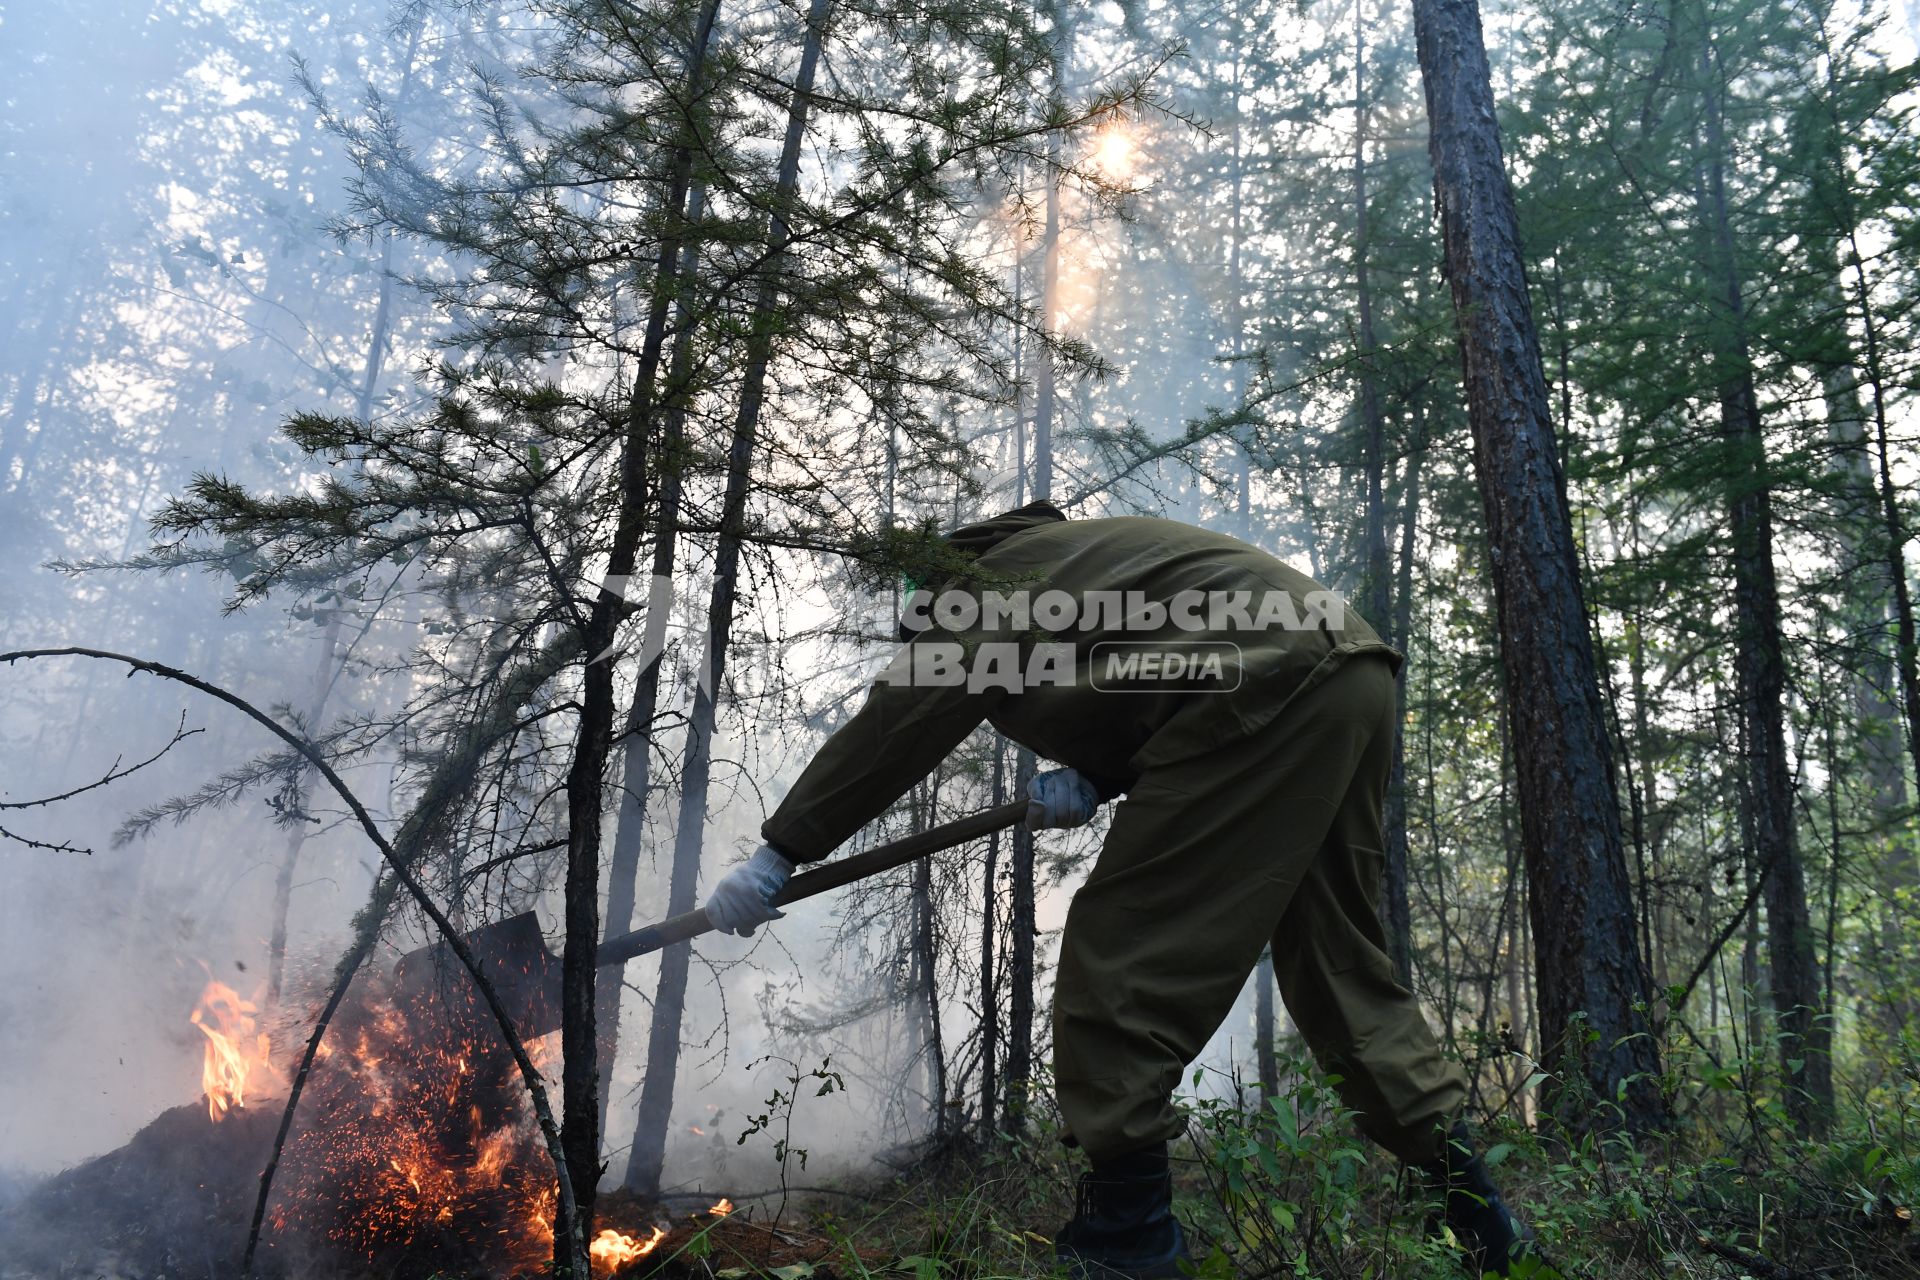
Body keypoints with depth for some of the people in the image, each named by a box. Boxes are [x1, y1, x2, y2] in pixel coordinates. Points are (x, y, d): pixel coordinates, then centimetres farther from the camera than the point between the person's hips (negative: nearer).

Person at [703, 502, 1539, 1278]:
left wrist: (781, 853, -3)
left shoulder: (1005, 578, 5)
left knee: (1122, 947, -6)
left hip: (1271, 692, -10)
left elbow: (903, 718, -5)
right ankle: (1471, 1210, 22)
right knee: (1338, 963, 16)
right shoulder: (1083, 559, 31)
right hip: (1353, 678, 10)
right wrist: (1093, 781, 8)